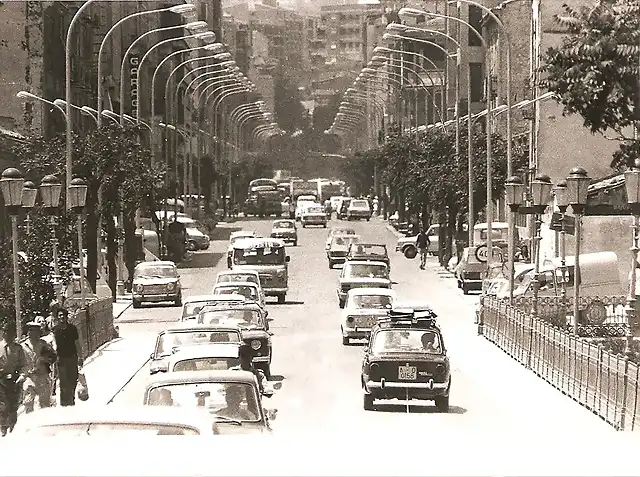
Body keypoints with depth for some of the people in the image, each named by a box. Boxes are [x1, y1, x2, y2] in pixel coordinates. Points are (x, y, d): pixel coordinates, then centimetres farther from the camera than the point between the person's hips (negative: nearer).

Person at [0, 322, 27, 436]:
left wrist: (22, 375, -9)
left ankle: (12, 429, 19)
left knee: (14, 406, 4)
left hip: (14, 380, 2)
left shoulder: (18, 349, 9)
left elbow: (23, 364, 8)